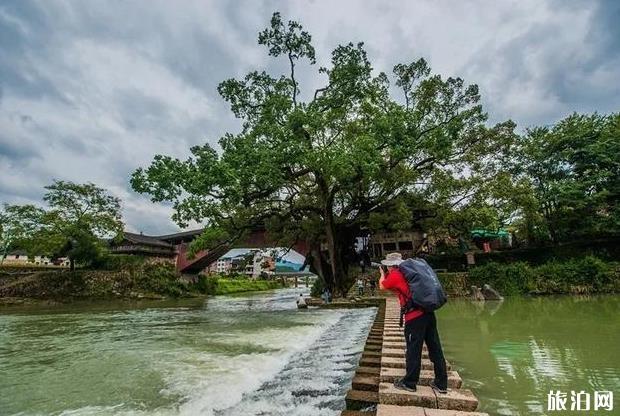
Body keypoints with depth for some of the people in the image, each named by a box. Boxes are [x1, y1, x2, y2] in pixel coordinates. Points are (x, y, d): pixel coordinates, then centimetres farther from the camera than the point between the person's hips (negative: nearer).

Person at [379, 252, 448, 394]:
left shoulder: (394, 275, -5)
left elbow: (382, 286, 14)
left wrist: (382, 274, 31)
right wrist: (388, 275, 34)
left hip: (414, 317, -8)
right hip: (428, 313, 8)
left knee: (413, 351, 4)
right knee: (435, 349, 13)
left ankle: (409, 383, 18)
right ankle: (441, 384, 24)